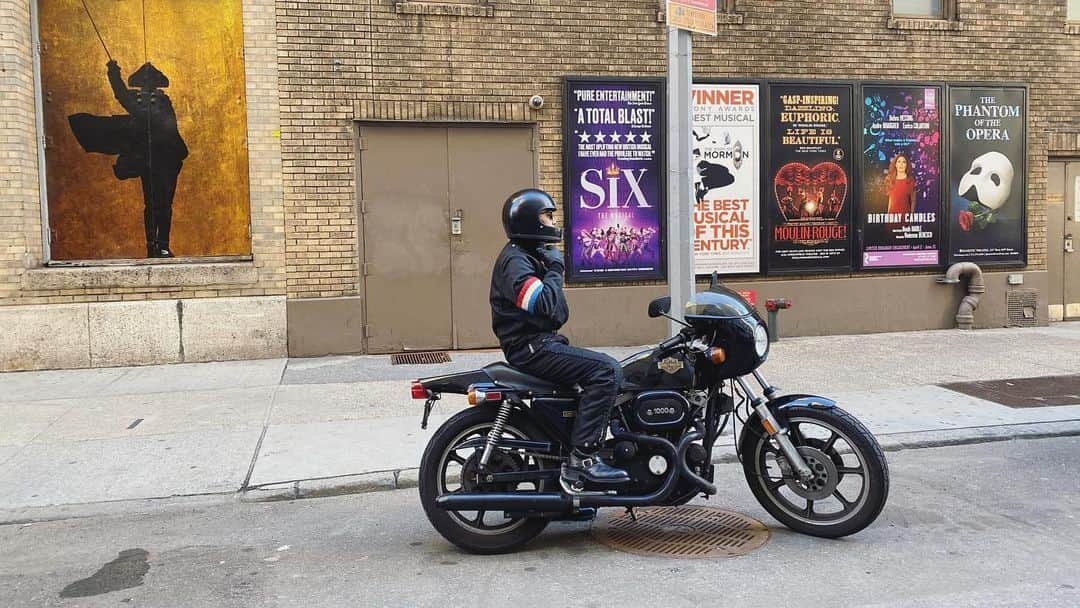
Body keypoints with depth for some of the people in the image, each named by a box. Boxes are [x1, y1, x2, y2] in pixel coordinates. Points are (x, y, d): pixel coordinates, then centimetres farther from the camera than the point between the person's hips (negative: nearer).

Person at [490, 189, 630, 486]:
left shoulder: (532, 255, 20)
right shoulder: (515, 261, -13)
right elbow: (545, 305, -27)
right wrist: (555, 270, -14)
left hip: (543, 342, 11)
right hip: (530, 348, -11)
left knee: (606, 370, 12)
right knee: (607, 370, -21)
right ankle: (582, 459, -22)